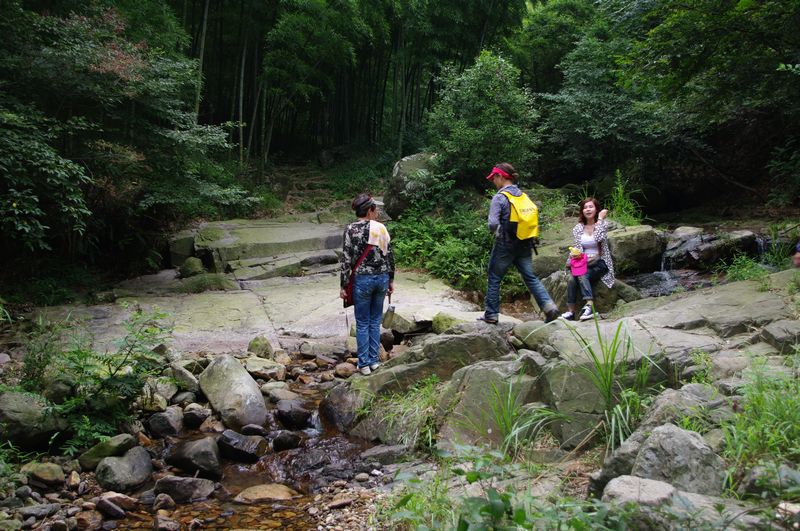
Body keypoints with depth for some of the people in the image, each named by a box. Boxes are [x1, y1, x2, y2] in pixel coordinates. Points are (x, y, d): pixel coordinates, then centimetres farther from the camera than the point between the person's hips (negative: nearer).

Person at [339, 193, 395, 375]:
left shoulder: (351, 229, -9)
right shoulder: (381, 227, -1)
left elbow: (346, 260, -10)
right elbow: (390, 255, 3)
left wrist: (343, 286, -3)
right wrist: (391, 280, 15)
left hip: (362, 279, -3)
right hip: (382, 278, 3)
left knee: (362, 323, 7)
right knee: (375, 321, 14)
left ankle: (364, 364, 11)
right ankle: (374, 360, 20)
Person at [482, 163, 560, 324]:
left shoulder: (499, 197, -13)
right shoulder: (523, 195, 9)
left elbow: (493, 224, -22)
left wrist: (499, 234, -3)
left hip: (505, 245, -6)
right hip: (525, 245, 6)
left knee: (494, 278, 7)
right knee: (530, 277, 8)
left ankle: (491, 315, 12)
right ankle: (549, 306, -7)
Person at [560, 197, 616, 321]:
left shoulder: (603, 224, 3)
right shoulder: (578, 228, 11)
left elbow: (598, 238, -18)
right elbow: (577, 248, 7)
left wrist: (600, 218, -11)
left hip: (599, 263, -3)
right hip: (584, 263, 3)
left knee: (582, 275, -34)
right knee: (571, 278, -29)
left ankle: (589, 306, -43)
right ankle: (570, 311, -33)